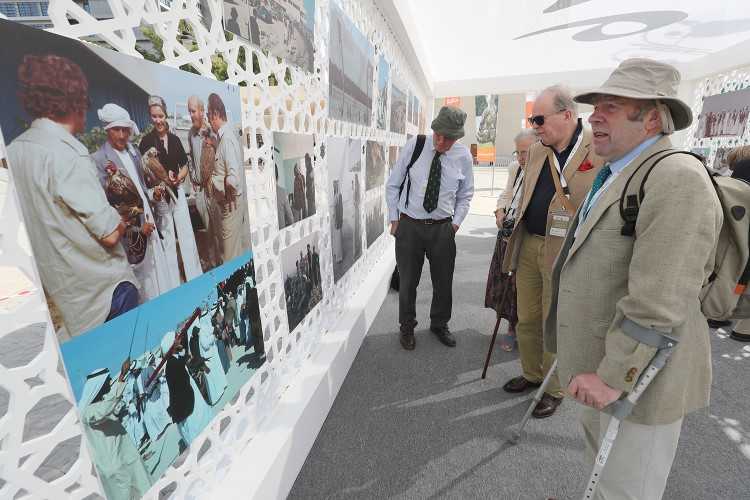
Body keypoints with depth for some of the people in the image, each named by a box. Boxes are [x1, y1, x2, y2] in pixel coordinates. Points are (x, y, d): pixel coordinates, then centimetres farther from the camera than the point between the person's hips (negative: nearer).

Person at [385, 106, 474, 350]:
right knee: (408, 282, 9)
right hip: (409, 225, -1)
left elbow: (465, 195, 12)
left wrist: (456, 222, 2)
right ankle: (407, 327, 33)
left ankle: (439, 324, 39)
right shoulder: (414, 146, -7)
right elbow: (392, 185, 1)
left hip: (443, 228, 2)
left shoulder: (463, 156, -2)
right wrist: (394, 219, -1)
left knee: (444, 282, 13)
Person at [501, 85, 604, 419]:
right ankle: (532, 374, 38)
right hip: (529, 246, 6)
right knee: (526, 319, 16)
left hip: (565, 253, -6)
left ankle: (554, 389, 29)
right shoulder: (536, 151, 11)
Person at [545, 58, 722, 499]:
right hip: (600, 365, 9)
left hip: (635, 374, -9)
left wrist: (614, 375, -23)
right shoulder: (615, 175, 11)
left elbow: (658, 302, -27)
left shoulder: (677, 179, -21)